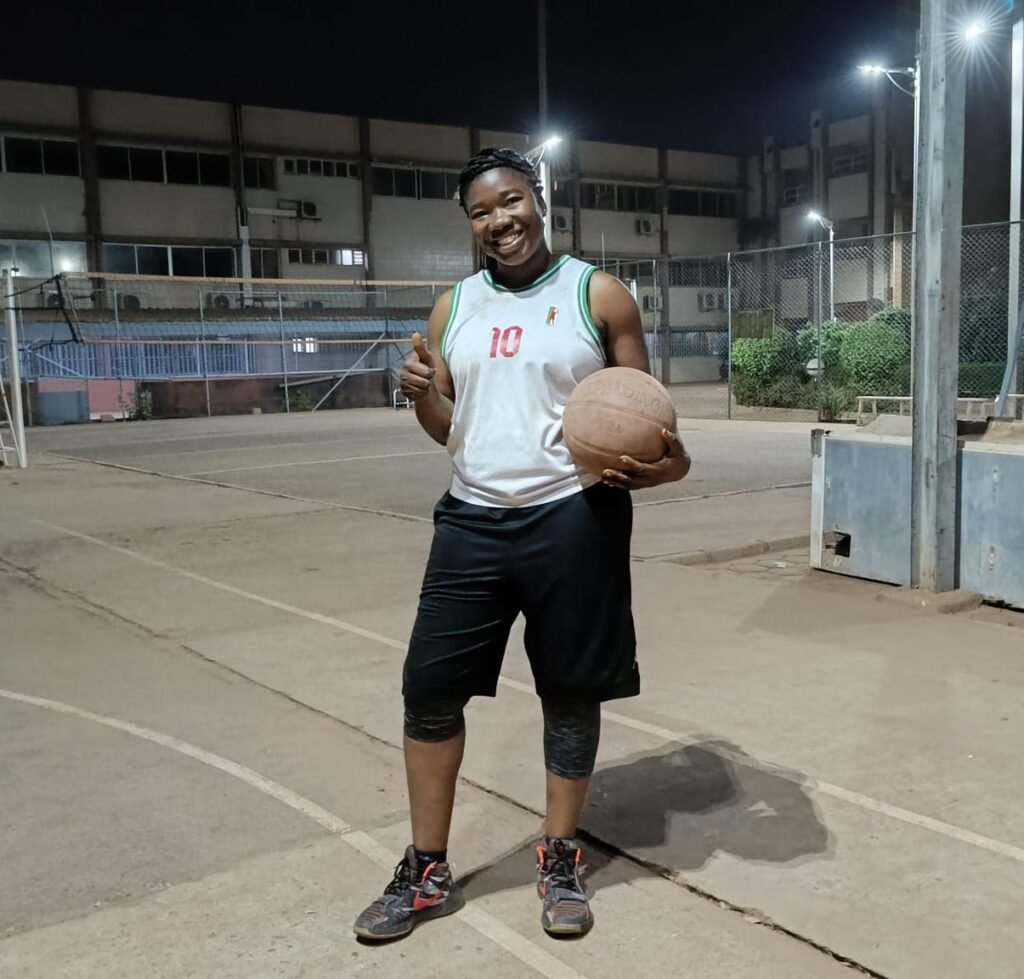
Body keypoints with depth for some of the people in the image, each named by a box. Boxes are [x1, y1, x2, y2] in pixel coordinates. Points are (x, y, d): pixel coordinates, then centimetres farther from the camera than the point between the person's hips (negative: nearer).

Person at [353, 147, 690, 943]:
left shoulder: (599, 294, -1)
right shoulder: (453, 308, 10)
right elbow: (448, 429, 14)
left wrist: (665, 459, -21)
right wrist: (421, 395, -8)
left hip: (574, 518, -3)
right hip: (473, 520, 4)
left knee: (570, 692, 8)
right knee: (429, 685, 4)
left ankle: (562, 861, 29)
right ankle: (427, 872, 22)